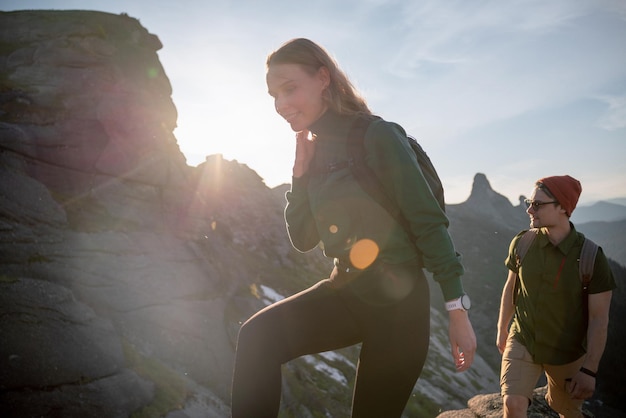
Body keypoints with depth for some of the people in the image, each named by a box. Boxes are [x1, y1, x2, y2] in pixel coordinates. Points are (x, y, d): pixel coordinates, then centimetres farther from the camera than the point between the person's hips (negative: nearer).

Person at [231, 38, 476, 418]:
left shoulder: (378, 136, -15)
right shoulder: (313, 153, 5)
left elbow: (429, 223, -15)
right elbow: (303, 238, 6)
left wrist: (458, 311, -15)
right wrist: (301, 172, -6)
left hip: (399, 301, -5)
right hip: (346, 295, 5)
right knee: (258, 336, -19)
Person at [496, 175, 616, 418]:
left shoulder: (591, 257, -18)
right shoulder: (521, 243, -10)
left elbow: (599, 320, -12)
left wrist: (589, 370, -11)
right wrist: (502, 330, 13)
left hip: (567, 353, -1)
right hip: (522, 342, 1)